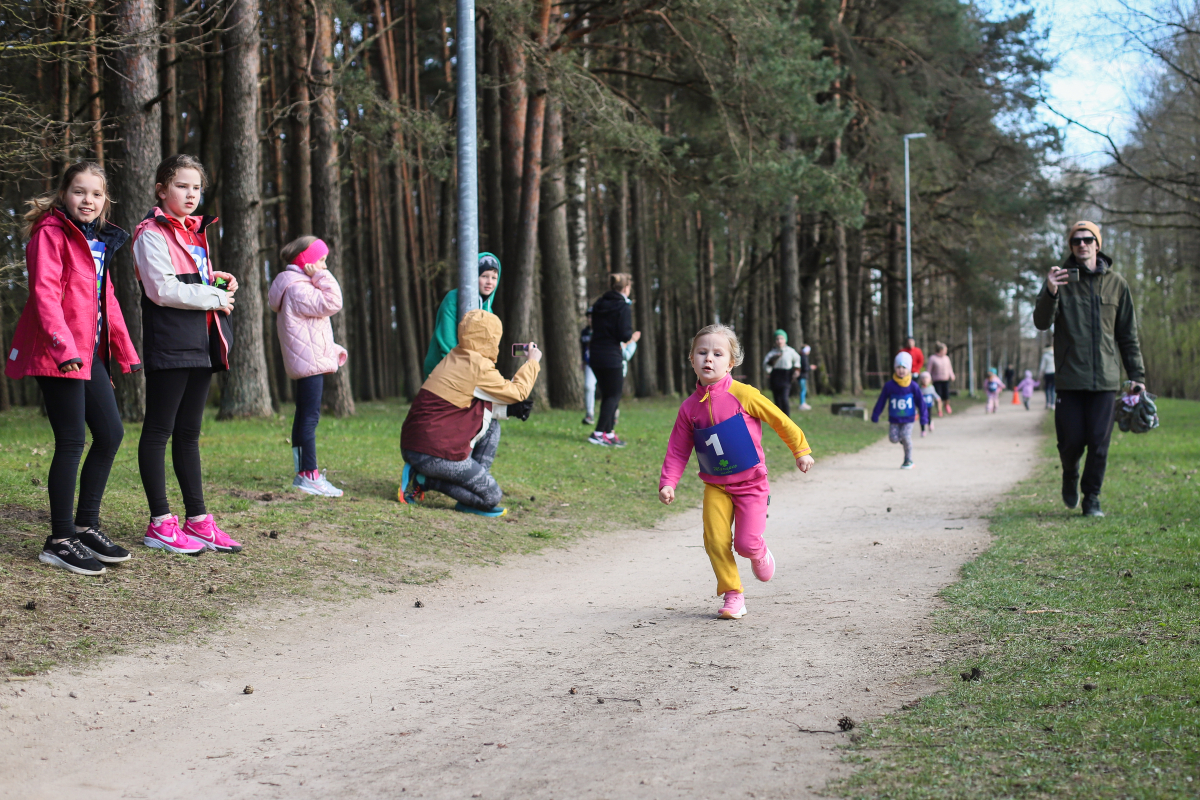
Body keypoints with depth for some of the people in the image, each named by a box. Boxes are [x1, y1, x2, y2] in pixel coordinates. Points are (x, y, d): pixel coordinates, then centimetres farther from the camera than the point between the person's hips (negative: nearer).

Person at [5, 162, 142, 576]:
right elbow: (44, 292, -18)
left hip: (89, 352, 9)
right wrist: (62, 345, -29)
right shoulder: (50, 232, -8)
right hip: (57, 354, -9)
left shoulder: (101, 240, 18)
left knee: (111, 433, 9)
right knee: (72, 441, -7)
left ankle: (86, 525, 21)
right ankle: (60, 540, 2)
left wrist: (125, 350, 18)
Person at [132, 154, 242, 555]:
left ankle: (197, 518, 15)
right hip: (169, 344, -9)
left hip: (200, 344, 9)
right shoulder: (152, 233, -7)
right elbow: (162, 289, -17)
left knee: (189, 431, 12)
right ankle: (160, 522, 1)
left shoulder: (196, 232, 20)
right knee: (159, 430, -2)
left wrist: (217, 280, 10)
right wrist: (213, 297, -12)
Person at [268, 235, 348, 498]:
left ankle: (302, 473, 16)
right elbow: (331, 304, -23)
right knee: (310, 416, -12)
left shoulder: (299, 285, 22)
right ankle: (309, 475, -14)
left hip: (304, 364, 12)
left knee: (304, 416, 12)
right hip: (309, 362, -12)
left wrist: (332, 348, 22)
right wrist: (322, 277, -15)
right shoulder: (298, 288, -13)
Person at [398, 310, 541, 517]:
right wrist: (532, 362, 13)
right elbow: (517, 392, -3)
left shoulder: (454, 357, 13)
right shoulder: (478, 366, -13)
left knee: (489, 422, 20)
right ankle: (425, 480, -5)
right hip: (434, 454, -9)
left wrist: (508, 409, 8)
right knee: (491, 497, -3)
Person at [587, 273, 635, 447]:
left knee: (607, 395, 16)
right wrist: (630, 335, 5)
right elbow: (625, 335, -18)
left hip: (595, 355, 7)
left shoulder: (599, 304, 10)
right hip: (612, 357, -7)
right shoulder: (622, 307, -12)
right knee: (614, 395, 1)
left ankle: (609, 433, 18)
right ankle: (599, 433, -7)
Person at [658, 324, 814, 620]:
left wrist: (801, 450, 2)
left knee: (746, 543, -10)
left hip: (751, 484, -3)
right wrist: (668, 483, -3)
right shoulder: (690, 407, -1)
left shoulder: (742, 394, -13)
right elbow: (678, 450, 6)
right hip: (715, 487, 3)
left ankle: (759, 553, 27)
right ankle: (733, 595, 5)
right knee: (716, 541, -10)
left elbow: (780, 420, -4)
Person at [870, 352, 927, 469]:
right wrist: (875, 415, 5)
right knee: (893, 439, -8)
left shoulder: (913, 387, -5)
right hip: (894, 419, 2)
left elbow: (920, 402, 3)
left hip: (908, 419, -2)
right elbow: (881, 401, 3)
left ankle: (908, 461, 1)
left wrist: (923, 417, 4)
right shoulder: (889, 386, -4)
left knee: (906, 437, -15)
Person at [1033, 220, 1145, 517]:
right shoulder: (1061, 279, 3)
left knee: (1099, 442, -1)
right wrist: (1050, 293, -26)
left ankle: (1092, 498, 13)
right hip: (1069, 378, -1)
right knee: (1071, 440, 0)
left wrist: (1136, 375, 9)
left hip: (1105, 379, 1)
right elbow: (1041, 323, -8)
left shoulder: (1116, 283, 9)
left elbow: (1128, 334, 13)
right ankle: (1070, 477, 31)